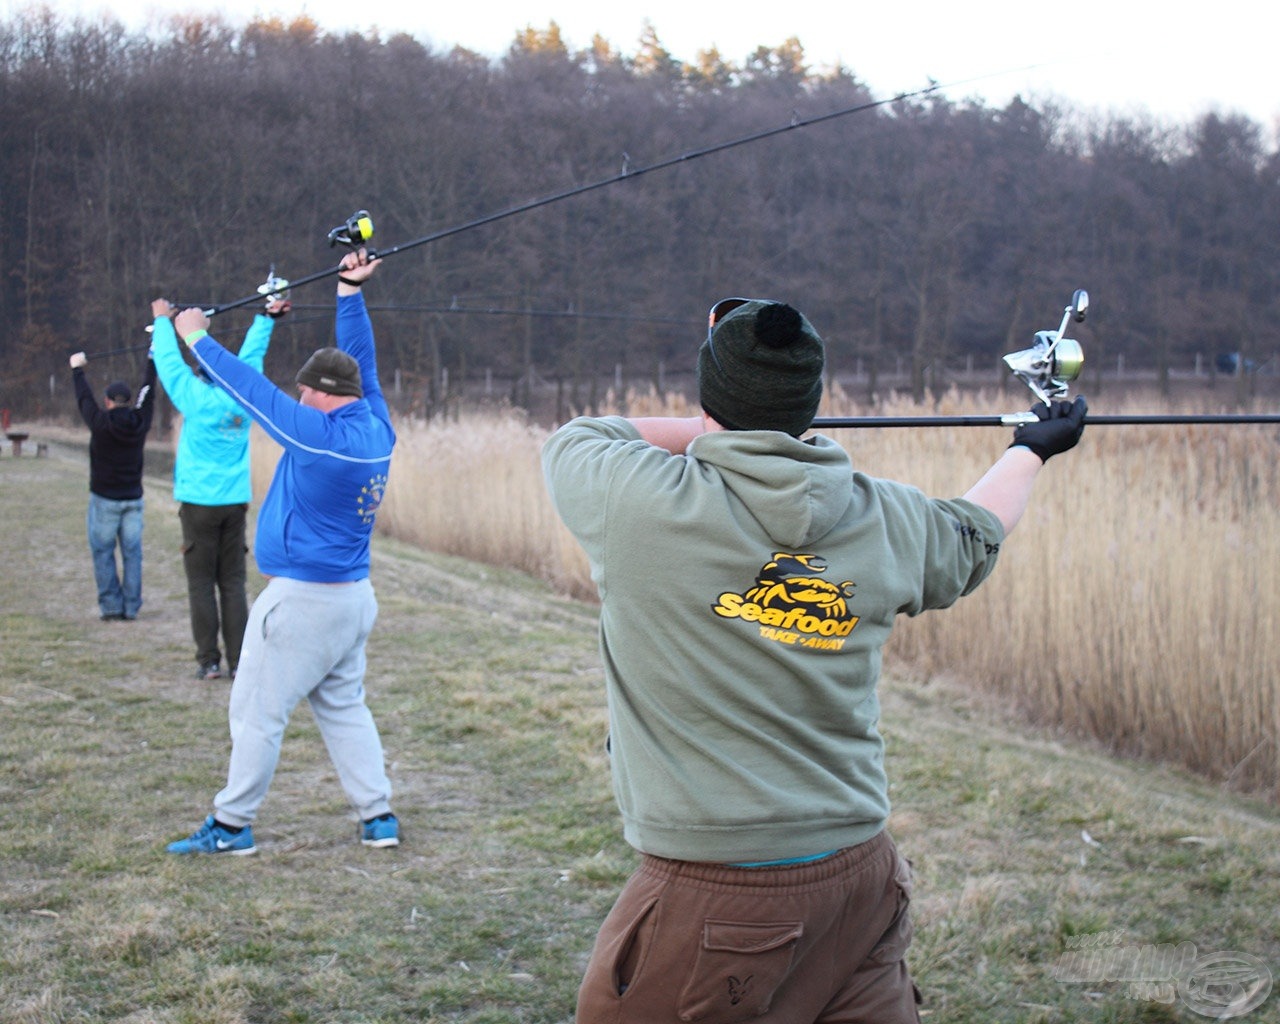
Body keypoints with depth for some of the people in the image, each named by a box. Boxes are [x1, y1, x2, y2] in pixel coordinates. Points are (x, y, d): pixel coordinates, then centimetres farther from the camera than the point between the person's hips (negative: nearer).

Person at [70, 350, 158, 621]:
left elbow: (84, 398, 5)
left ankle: (111, 606, -2)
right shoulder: (140, 423, -3)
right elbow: (148, 394, 12)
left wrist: (77, 369, 23)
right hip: (133, 498, 3)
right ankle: (131, 607, 4)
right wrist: (153, 360, 26)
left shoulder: (100, 423, -11)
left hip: (104, 498, -3)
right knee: (132, 553, 5)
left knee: (103, 553, 2)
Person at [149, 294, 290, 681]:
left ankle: (209, 661, -2)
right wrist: (266, 318, 28)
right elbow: (251, 356, 15)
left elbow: (170, 360, 3)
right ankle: (239, 662, 2)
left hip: (199, 503, -4)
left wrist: (163, 320, 17)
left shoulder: (196, 399, -7)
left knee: (201, 584, 0)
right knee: (233, 584, 5)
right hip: (236, 503, 4)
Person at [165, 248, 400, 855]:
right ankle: (378, 816, 15)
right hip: (355, 596, 8)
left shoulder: (319, 435, -19)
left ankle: (231, 826, 7)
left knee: (257, 711, 1)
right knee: (343, 707, 17)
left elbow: (251, 387, -11)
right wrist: (351, 293, 19)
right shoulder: (376, 430, 1)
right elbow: (360, 363, 14)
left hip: (302, 599, -8)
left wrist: (199, 339, 1)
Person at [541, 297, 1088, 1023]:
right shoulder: (888, 520, 2)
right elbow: (974, 535, 25)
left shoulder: (638, 501, -12)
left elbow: (572, 440, 11)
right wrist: (1032, 450, 44)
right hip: (862, 876, 5)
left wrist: (707, 432, 18)